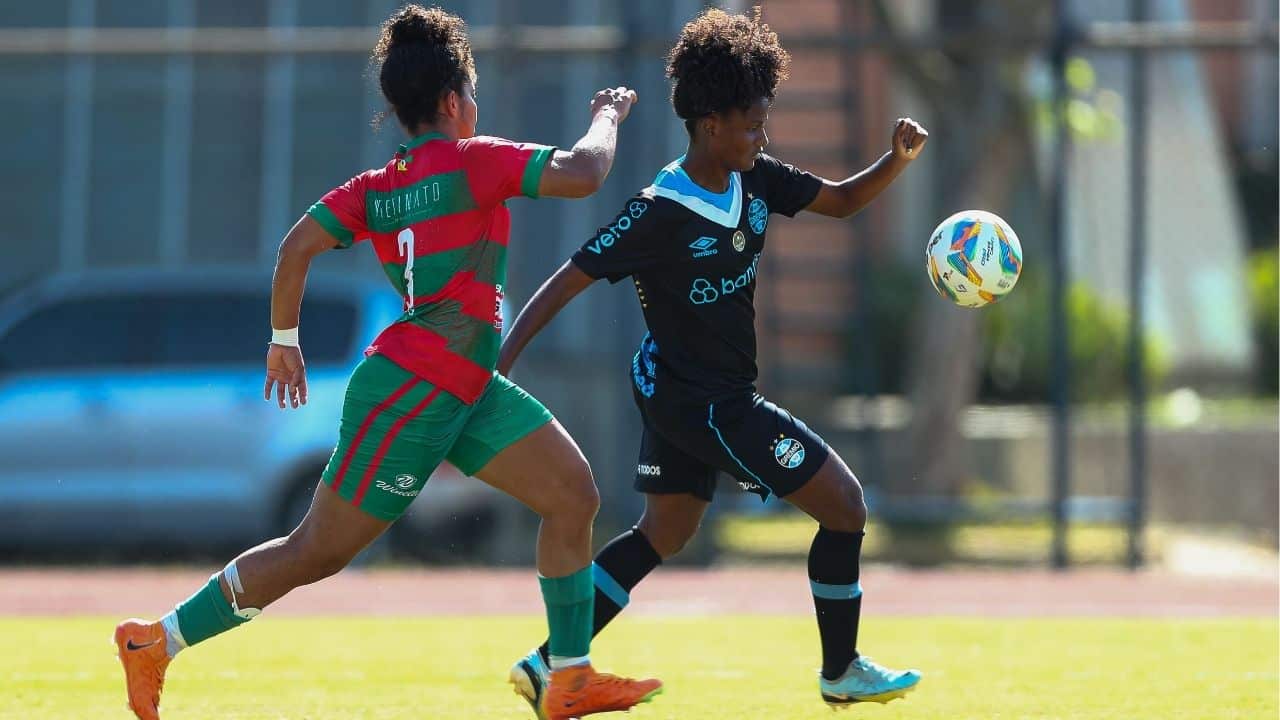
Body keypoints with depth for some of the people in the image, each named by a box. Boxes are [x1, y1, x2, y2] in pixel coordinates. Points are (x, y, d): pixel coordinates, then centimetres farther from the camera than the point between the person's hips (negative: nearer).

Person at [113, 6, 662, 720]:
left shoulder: (376, 188, 8)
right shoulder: (475, 162, -14)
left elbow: (298, 245, 4)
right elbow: (582, 174, -21)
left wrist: (285, 341, 15)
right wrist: (607, 116, -2)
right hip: (411, 393, -9)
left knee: (574, 494, 4)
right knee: (318, 553, -2)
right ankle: (157, 642, 7)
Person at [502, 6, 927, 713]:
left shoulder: (753, 181, -2)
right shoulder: (658, 215, -24)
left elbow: (841, 199, 8)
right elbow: (567, 282, -21)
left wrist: (897, 158, -11)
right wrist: (500, 361, -26)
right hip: (701, 401, -9)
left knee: (664, 532, 18)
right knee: (844, 504, -3)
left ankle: (549, 665, 19)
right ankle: (842, 672, 10)